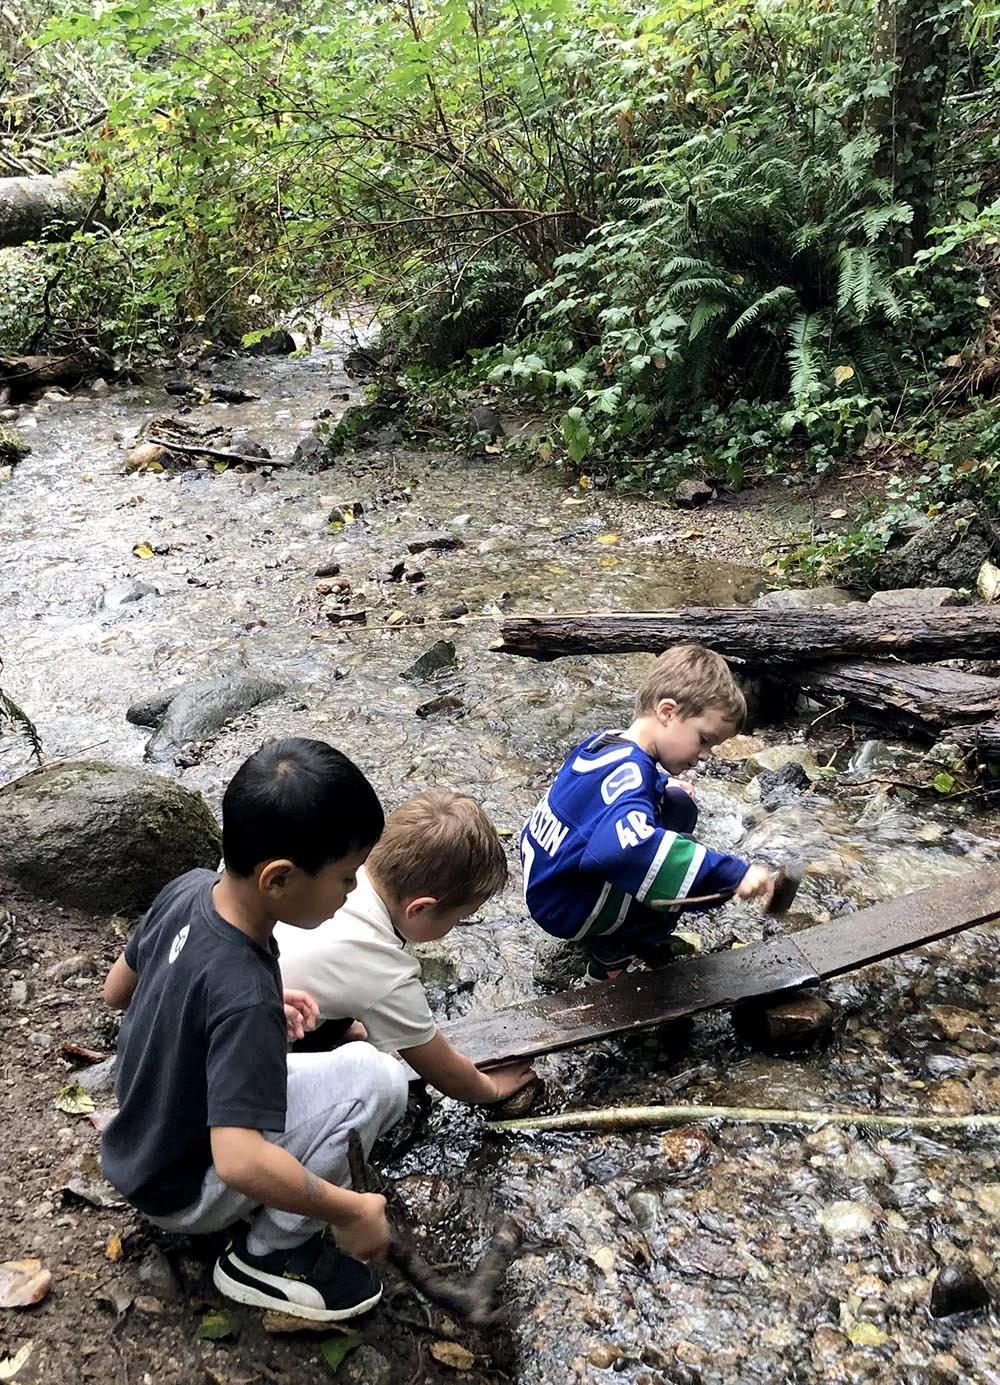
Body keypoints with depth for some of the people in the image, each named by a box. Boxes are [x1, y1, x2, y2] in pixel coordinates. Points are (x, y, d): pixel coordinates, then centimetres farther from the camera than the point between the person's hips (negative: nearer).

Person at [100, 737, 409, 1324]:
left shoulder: (188, 888, -14)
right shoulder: (246, 998, -36)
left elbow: (118, 990, 3)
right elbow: (239, 1161, -41)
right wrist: (350, 1211, -26)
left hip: (142, 1146, 8)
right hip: (184, 1190, -8)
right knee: (372, 1077, -21)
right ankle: (270, 1257, -2)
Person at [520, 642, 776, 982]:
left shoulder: (606, 740, 0)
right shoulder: (630, 769, -30)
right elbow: (626, 846, -52)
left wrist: (660, 784, 18)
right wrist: (731, 873, -51)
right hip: (566, 908, -9)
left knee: (679, 806, 13)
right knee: (706, 873, -13)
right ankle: (613, 950, 7)